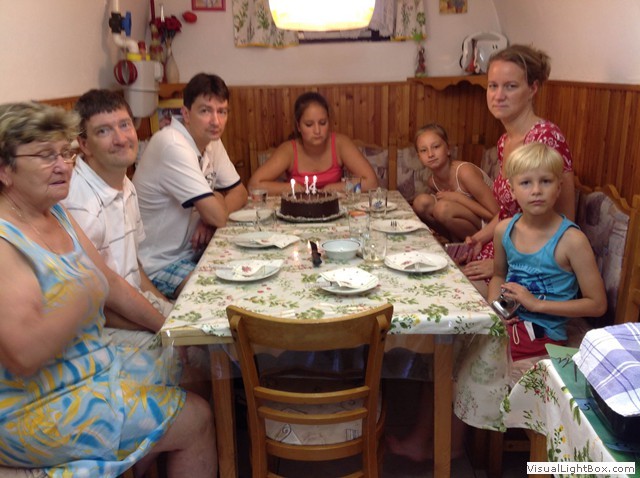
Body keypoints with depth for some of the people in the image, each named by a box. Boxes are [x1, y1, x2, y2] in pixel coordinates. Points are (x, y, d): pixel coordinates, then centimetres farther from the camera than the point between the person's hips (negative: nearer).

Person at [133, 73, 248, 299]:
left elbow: (239, 193, 7)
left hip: (193, 251, 8)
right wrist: (216, 198, -4)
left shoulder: (211, 141, 3)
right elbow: (218, 216, -28)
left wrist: (210, 216, -13)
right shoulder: (173, 146, -25)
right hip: (159, 265, -8)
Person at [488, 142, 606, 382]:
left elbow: (597, 304, -10)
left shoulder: (571, 240, -15)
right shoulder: (504, 230, -1)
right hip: (505, 324, 5)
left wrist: (536, 304, -16)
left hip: (542, 337, -5)